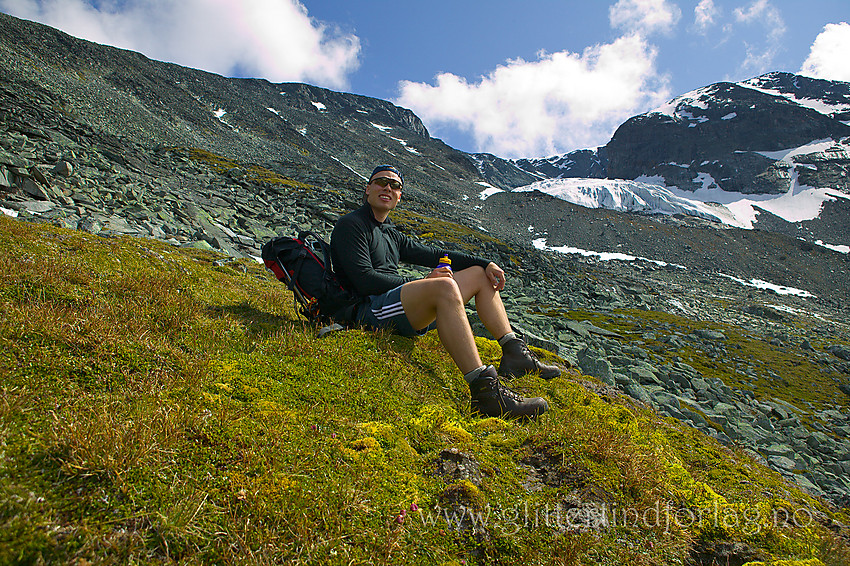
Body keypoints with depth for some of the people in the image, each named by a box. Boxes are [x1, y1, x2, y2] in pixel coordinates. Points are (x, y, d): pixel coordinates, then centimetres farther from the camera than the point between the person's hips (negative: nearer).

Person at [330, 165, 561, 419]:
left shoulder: (392, 235, 25)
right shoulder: (350, 225, -1)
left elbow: (434, 255, 20)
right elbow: (364, 281, -13)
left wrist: (485, 263, 8)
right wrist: (422, 284, -12)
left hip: (407, 312, 9)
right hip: (370, 310, -9)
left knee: (479, 274, 10)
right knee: (445, 287, -36)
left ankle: (514, 353, 1)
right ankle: (485, 391, -45)